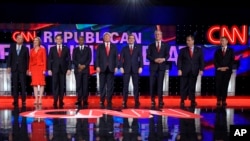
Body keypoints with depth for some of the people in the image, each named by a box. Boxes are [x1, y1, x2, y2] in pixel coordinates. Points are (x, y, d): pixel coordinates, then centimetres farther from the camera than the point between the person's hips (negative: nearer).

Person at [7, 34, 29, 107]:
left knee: (23, 85, -3)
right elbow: (9, 57, 8)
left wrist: (27, 69, -2)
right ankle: (15, 100, 7)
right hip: (14, 68, 2)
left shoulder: (25, 48, 5)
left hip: (22, 69, -2)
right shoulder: (12, 47, 10)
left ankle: (23, 101, 0)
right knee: (15, 85, 3)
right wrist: (8, 66, -1)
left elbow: (27, 59, 4)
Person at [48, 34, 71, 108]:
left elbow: (69, 60, 4)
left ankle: (61, 101, 7)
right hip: (55, 69, 0)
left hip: (63, 69, 0)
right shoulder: (52, 49, 8)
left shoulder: (66, 49, 7)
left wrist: (69, 69, -6)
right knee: (55, 85, -5)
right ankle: (55, 101, -5)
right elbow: (50, 59, 5)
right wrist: (49, 69, -4)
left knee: (62, 86, 2)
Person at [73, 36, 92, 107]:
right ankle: (79, 100, -2)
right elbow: (73, 60, 5)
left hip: (85, 69, -1)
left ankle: (85, 100, -3)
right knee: (78, 85, -3)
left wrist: (84, 65, -10)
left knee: (85, 85, -4)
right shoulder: (75, 49, 14)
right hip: (77, 69, 1)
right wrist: (79, 65, -10)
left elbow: (89, 59, 4)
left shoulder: (88, 49, 12)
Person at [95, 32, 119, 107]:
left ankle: (109, 101, 5)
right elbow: (97, 57, 4)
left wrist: (116, 67, -2)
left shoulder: (114, 46, 11)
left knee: (110, 86, 0)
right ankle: (102, 101, 6)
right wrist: (97, 66, -7)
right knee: (102, 85, 1)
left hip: (111, 68, 1)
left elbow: (116, 57, 7)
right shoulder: (100, 46, 9)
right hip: (102, 68, -1)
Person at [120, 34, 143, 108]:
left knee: (136, 85, 0)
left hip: (135, 69, 0)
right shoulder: (124, 48, 10)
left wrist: (140, 67, -6)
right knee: (125, 85, -2)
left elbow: (141, 58, 4)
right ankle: (124, 102, 1)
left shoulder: (138, 48, 10)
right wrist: (121, 67, -7)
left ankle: (136, 101, 5)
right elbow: (121, 58, 5)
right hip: (126, 69, 0)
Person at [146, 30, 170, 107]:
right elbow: (148, 56, 2)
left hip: (161, 66, 0)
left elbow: (167, 55, 3)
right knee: (152, 84, -2)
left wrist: (164, 59, -18)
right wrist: (155, 60, -15)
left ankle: (160, 101, 4)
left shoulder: (165, 45, 12)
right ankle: (152, 100, 6)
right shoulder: (151, 45, 11)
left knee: (160, 84, -1)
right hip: (153, 66, 1)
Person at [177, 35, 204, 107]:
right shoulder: (183, 50, 6)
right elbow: (179, 60, 1)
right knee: (184, 86, 0)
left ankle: (192, 101, 12)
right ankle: (182, 101, 8)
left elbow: (201, 60, 5)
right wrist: (179, 69, -10)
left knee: (192, 86, 4)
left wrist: (201, 69, -5)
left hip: (194, 71, 1)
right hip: (184, 71, 0)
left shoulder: (199, 50, 8)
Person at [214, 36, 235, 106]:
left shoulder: (231, 50, 10)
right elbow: (215, 61, 7)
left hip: (227, 70, -1)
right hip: (219, 71, 1)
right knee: (218, 85, -6)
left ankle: (224, 100, 1)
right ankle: (219, 100, -2)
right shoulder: (217, 51, 14)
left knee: (225, 85, -3)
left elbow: (232, 60, 2)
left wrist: (227, 67, -9)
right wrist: (219, 67, -9)